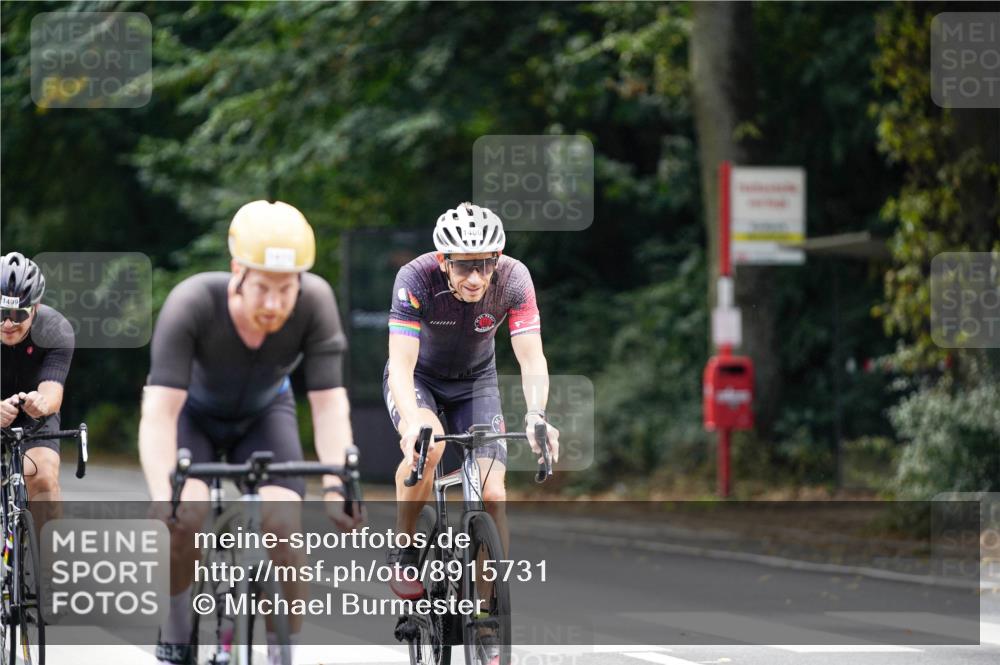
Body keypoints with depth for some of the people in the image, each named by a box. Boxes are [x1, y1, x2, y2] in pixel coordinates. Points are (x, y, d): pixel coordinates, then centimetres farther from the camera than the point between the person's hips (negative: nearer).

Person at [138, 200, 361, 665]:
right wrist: (162, 497, -56)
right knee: (187, 514, -27)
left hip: (264, 413, 1)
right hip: (192, 411, -1)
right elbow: (159, 412, -43)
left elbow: (329, 402, -33)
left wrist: (336, 485, -47)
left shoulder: (315, 302, -33)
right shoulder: (191, 304, -38)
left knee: (283, 523, -21)